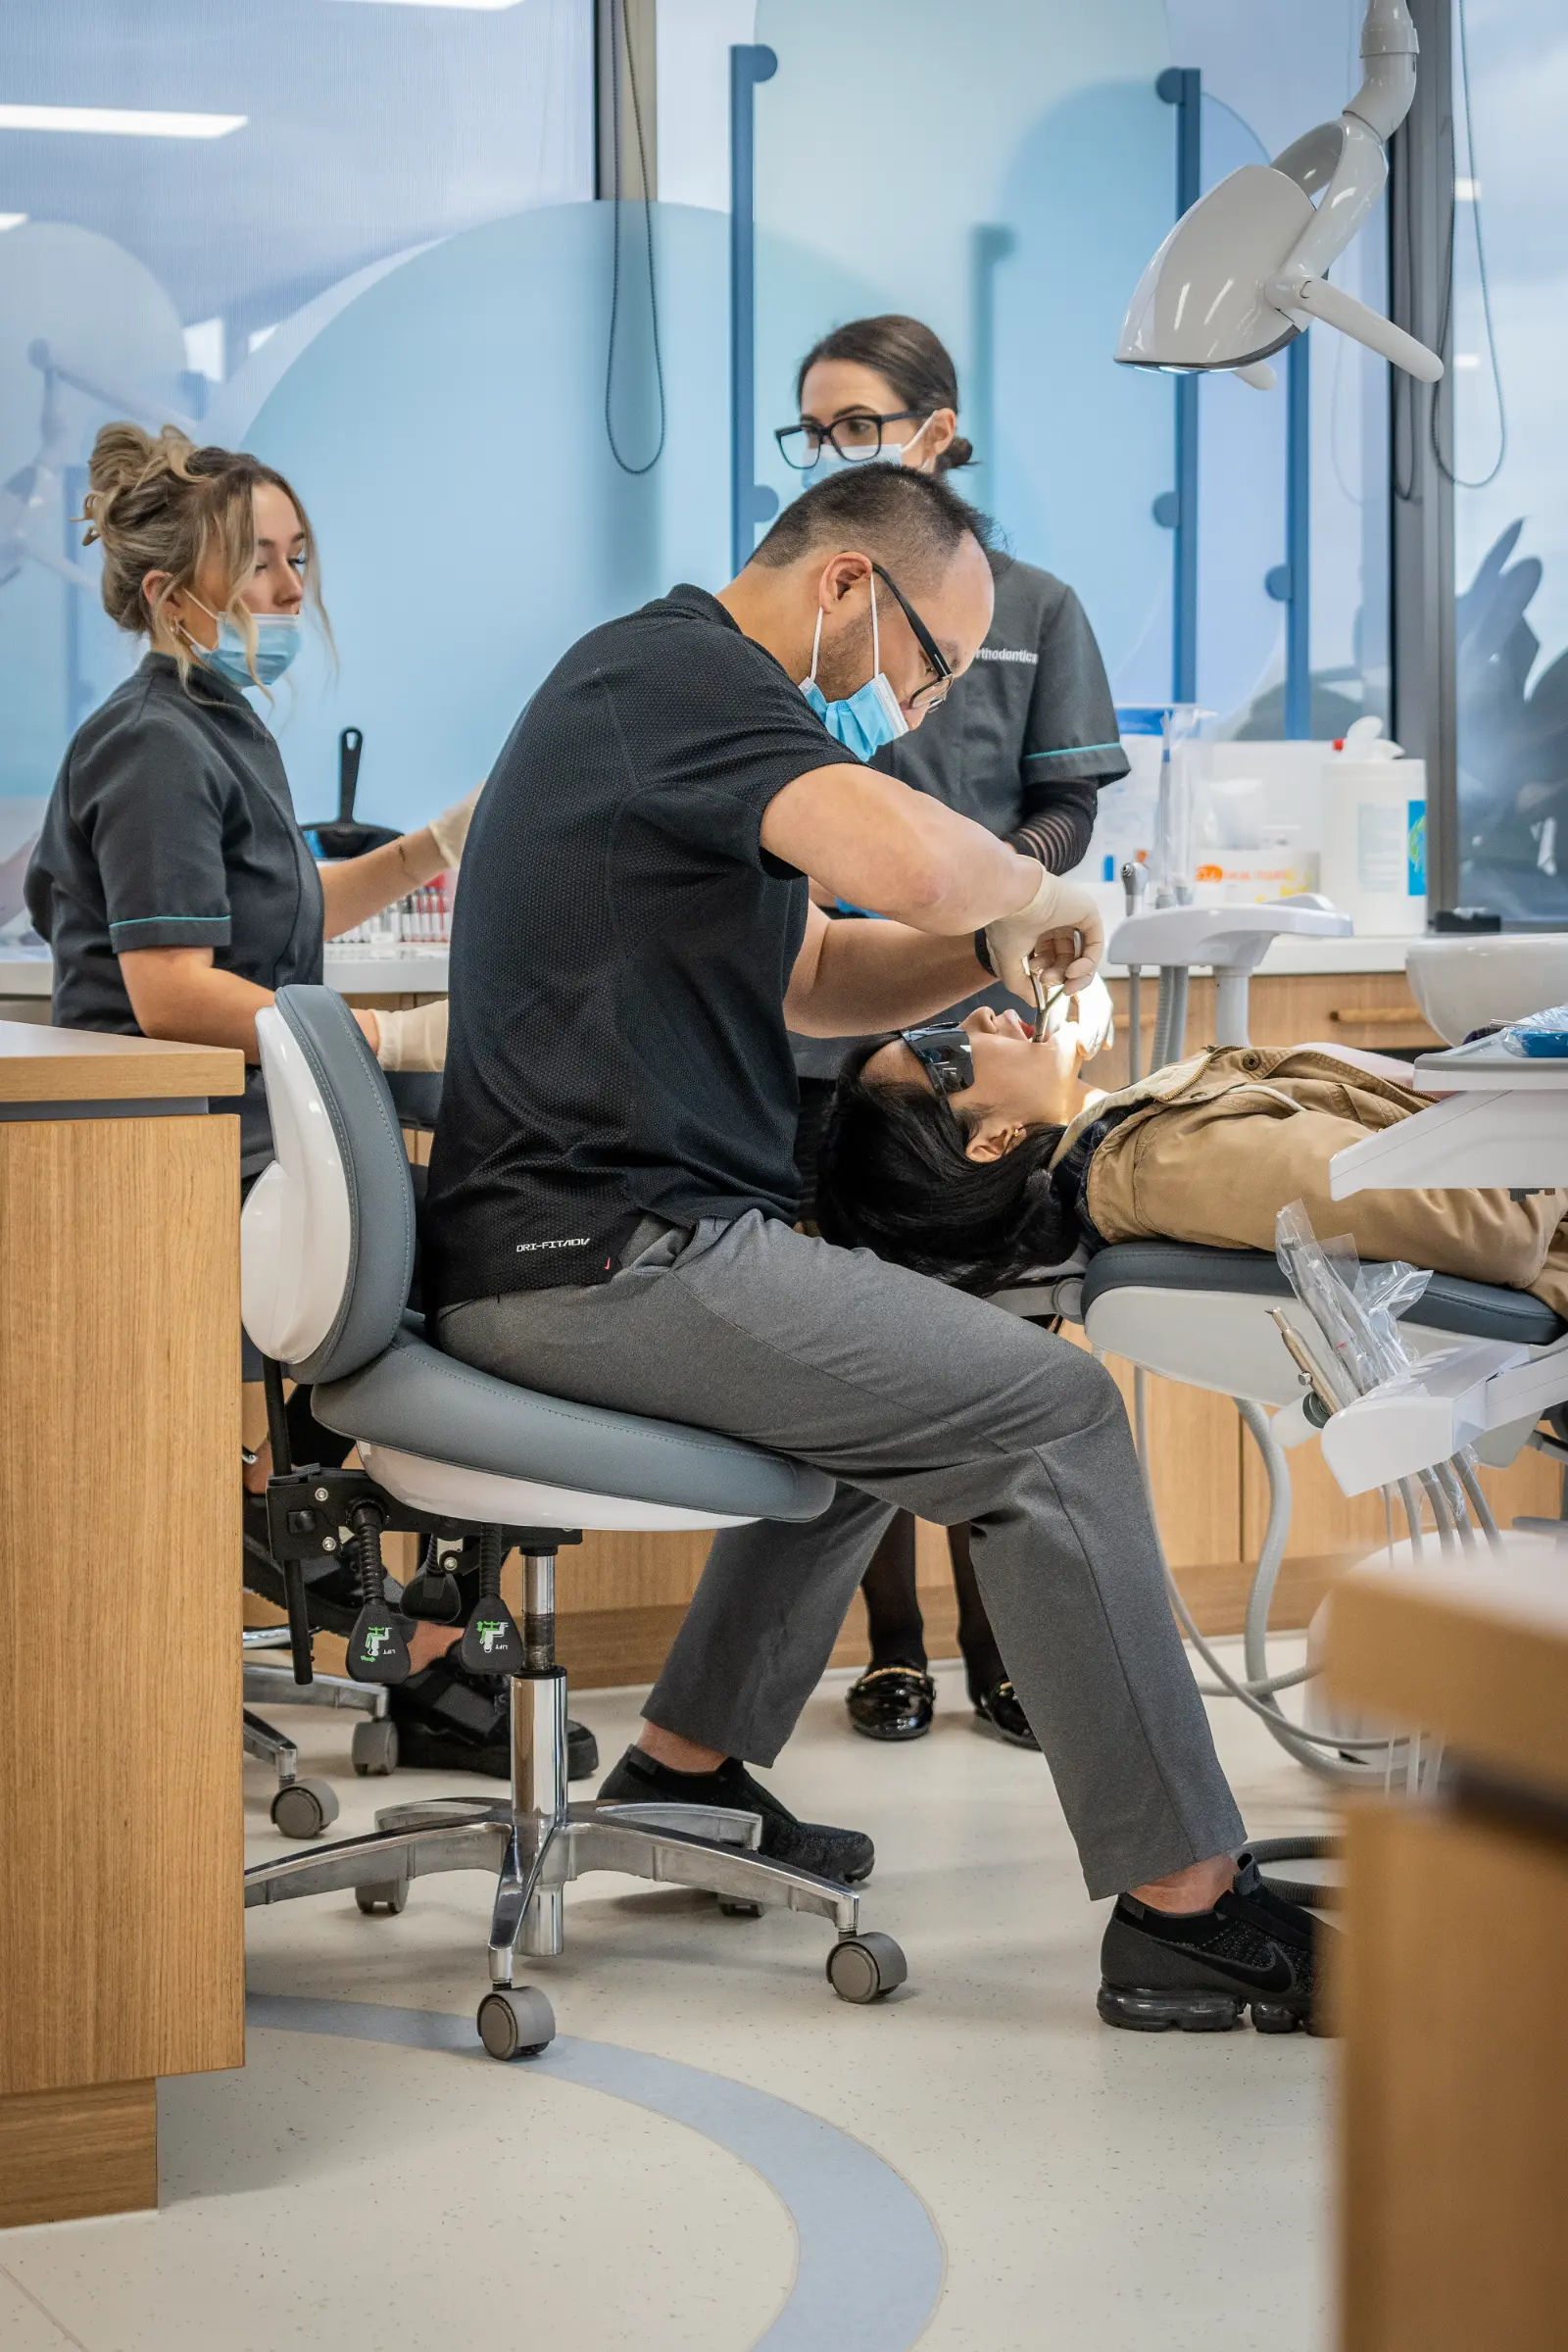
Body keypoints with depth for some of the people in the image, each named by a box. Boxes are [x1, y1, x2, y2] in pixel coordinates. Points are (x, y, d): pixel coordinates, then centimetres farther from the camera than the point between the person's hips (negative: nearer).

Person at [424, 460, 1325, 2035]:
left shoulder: (660, 675, 21)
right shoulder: (692, 673, -13)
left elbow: (808, 979, 25)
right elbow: (917, 861, -32)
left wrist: (988, 950, 7)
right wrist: (1032, 895, -10)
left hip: (554, 1245, 11)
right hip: (608, 1257, -11)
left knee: (898, 1371, 30)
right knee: (1047, 1413, -9)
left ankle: (687, 1765, 29)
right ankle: (1183, 1908, -7)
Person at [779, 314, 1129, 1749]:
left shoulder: (1032, 609, 6)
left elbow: (1065, 815, 4)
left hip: (976, 1022, -1)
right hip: (820, 1023, 1)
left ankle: (1003, 1644, 10)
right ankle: (893, 1646, 14)